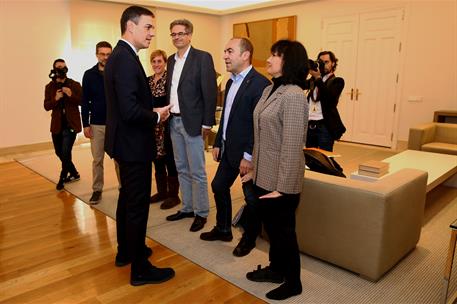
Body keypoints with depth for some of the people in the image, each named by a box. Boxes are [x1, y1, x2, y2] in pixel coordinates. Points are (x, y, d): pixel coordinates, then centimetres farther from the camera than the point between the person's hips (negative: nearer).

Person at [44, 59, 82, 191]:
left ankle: (62, 179, 11)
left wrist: (71, 95, -23)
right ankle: (74, 173, 34)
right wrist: (55, 99, -19)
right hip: (57, 125, 4)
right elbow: (46, 106, 0)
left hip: (71, 124, -4)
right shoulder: (49, 87, 6)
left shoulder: (75, 85, -2)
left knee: (65, 153, -11)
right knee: (59, 152, 13)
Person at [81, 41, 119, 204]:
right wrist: (85, 124, 0)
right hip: (96, 125, 2)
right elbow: (85, 101, 4)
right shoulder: (89, 75, 3)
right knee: (97, 160, 8)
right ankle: (97, 190, 20)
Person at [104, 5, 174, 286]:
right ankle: (140, 269, 17)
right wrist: (156, 116, -12)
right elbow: (130, 111, -29)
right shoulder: (126, 59, -21)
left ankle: (125, 251, 39)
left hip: (126, 142, 11)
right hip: (133, 145, -11)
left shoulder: (120, 55, 11)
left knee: (127, 198, 21)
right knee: (138, 205, 1)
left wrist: (153, 111, 5)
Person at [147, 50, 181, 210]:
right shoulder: (148, 80, 13)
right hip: (153, 126, 7)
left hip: (167, 126, -7)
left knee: (170, 160, 2)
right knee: (157, 160, 14)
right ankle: (161, 191, 27)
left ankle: (173, 195, 13)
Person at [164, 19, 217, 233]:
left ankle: (201, 213, 14)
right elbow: (170, 90, 15)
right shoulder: (171, 60, 13)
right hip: (174, 121, 7)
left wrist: (207, 123, -14)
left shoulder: (202, 58, -8)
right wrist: (167, 114, 7)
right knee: (182, 169, 14)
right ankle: (187, 207, 28)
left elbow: (210, 92, -12)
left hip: (192, 122, -7)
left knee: (197, 171, 0)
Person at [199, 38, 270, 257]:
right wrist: (218, 143, 13)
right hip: (228, 149, 9)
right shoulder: (231, 82, 10)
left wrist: (249, 156, -22)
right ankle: (223, 229, 38)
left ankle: (249, 238, 30)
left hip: (246, 153, -9)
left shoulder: (260, 84, -18)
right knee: (218, 186, 17)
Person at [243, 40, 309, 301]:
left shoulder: (293, 95, -18)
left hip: (281, 181, -8)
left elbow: (291, 145, -21)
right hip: (264, 176, 8)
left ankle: (292, 282, 31)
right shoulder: (270, 90, 8)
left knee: (284, 230, 9)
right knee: (270, 226, 21)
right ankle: (276, 269, 42)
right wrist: (255, 169, 14)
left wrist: (282, 187, -19)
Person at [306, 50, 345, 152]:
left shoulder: (337, 81, 2)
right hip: (309, 125, 5)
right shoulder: (314, 79, 16)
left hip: (324, 126, -5)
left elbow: (329, 96, -15)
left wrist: (318, 78, -17)